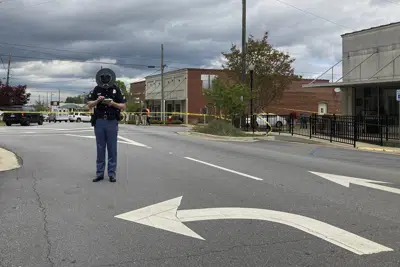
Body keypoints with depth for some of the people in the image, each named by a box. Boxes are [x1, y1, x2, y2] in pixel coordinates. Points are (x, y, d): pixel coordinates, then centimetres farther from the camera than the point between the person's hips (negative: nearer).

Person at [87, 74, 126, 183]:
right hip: (99, 122, 2)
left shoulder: (116, 89, 1)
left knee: (112, 149, 1)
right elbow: (89, 105, 3)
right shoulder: (96, 89, 5)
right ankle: (99, 173, 12)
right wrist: (97, 100, -16)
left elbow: (123, 106, 2)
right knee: (100, 149, 6)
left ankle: (112, 173, 8)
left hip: (112, 122, -1)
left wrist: (113, 103, -16)